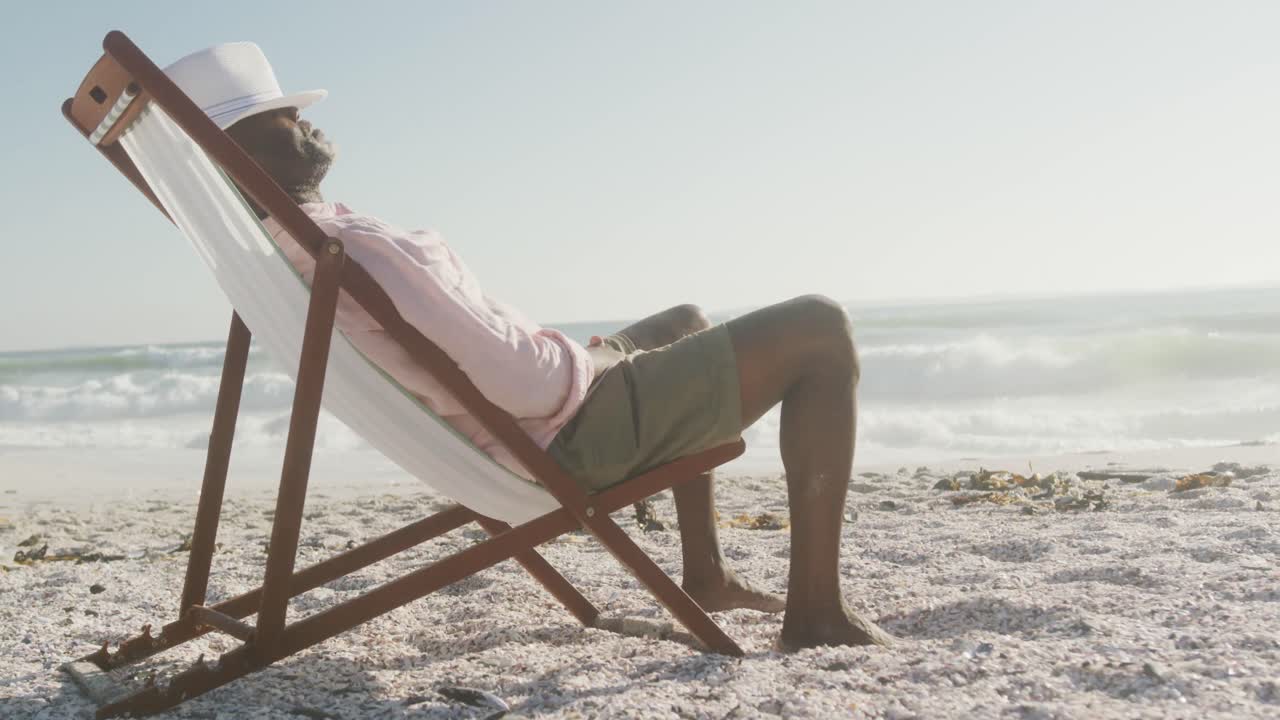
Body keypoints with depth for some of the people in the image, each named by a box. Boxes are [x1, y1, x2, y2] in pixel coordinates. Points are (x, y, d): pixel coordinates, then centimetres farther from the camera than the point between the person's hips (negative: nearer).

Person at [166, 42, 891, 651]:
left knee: (690, 322, 33)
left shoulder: (272, 250, 4)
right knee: (821, 329, -6)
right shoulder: (361, 248, -28)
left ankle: (705, 571, 31)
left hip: (553, 425, 10)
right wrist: (591, 359, -8)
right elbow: (525, 384, -30)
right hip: (578, 436, -10)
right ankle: (816, 611, -3)